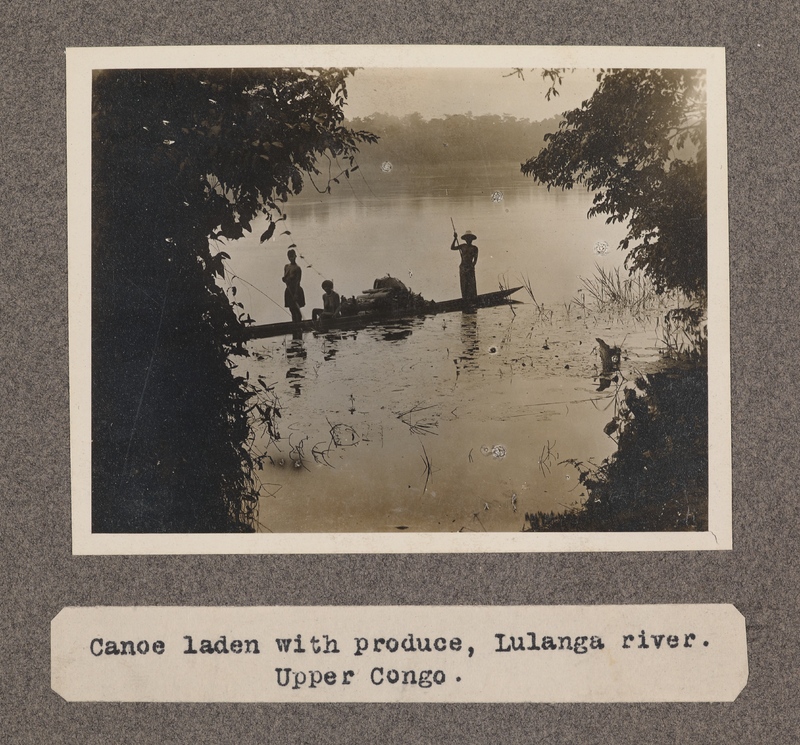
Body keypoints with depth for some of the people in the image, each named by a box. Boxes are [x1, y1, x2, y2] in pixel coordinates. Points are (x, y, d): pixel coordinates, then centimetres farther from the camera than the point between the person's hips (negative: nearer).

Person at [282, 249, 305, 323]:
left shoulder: (297, 268, -9)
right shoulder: (286, 267, 10)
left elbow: (297, 282, -14)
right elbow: (284, 279, 12)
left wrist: (296, 294, -20)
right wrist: (285, 279, -14)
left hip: (296, 290, -6)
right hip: (289, 290, 6)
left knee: (296, 309, -6)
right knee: (292, 310, 9)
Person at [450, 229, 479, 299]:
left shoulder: (474, 248, 7)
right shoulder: (462, 246, 10)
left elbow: (475, 259, 3)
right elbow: (452, 248, 5)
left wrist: (472, 266, -13)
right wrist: (455, 239, 0)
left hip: (470, 267, -1)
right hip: (462, 267, 1)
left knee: (471, 284, -9)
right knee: (464, 284, -4)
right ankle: (465, 299, -4)